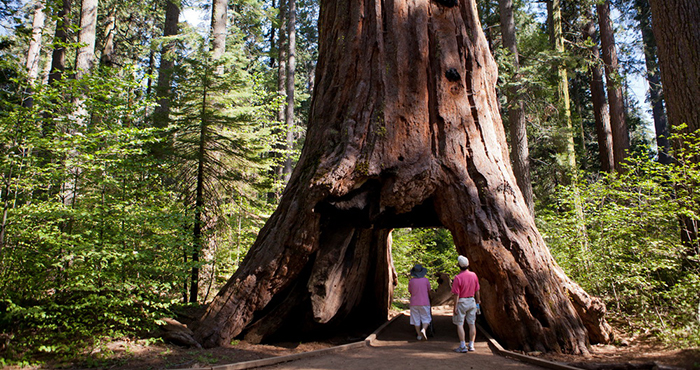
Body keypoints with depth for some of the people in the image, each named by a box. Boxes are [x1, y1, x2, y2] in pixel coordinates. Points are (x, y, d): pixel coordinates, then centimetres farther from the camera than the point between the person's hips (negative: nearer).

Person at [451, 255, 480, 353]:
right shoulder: (474, 275, -2)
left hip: (461, 302, -5)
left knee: (460, 324, 3)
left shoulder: (458, 278, -18)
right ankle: (471, 345, 15)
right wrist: (478, 300, 23)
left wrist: (455, 307, -10)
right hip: (471, 301, 5)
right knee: (472, 324, 11)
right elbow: (477, 291, 8)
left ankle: (463, 346, 2)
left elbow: (456, 294, -16)